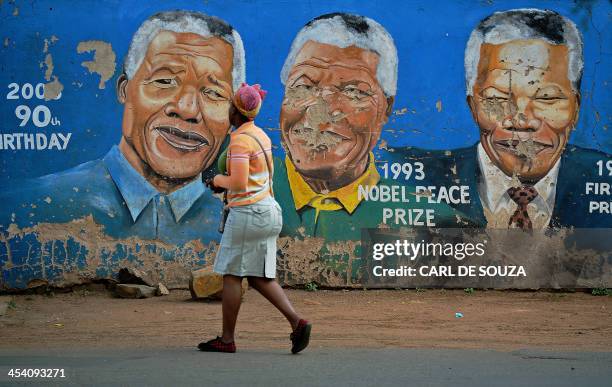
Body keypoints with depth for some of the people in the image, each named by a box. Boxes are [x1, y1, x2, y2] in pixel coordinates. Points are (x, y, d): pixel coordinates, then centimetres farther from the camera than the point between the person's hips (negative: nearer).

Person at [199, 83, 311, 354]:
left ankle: (226, 339, 5)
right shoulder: (261, 135, 14)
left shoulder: (240, 140, -15)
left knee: (231, 275, 0)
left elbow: (239, 183, -23)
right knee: (259, 277, 9)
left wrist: (219, 180, -2)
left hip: (247, 211, -9)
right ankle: (297, 322, -4)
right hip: (267, 209, 9)